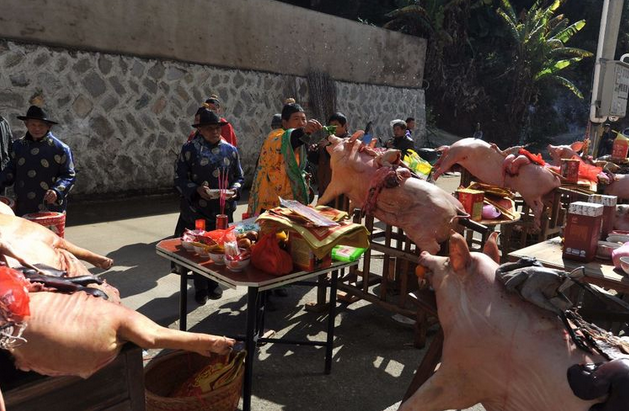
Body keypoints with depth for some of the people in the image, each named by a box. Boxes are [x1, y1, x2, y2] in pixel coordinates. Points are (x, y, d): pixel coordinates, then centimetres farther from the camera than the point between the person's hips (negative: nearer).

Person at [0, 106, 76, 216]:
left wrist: (57, 191, -23)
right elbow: (11, 170, 20)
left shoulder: (60, 149, -7)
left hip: (51, 210, -4)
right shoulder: (18, 146, 8)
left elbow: (69, 176, -7)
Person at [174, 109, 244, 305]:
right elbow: (179, 178, -3)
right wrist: (196, 190, -20)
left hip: (223, 210, 3)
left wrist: (234, 189, -9)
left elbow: (239, 177, 12)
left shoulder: (231, 150, 6)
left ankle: (214, 283, 32)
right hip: (196, 209, -2)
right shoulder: (190, 148, -3)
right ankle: (201, 287, 24)